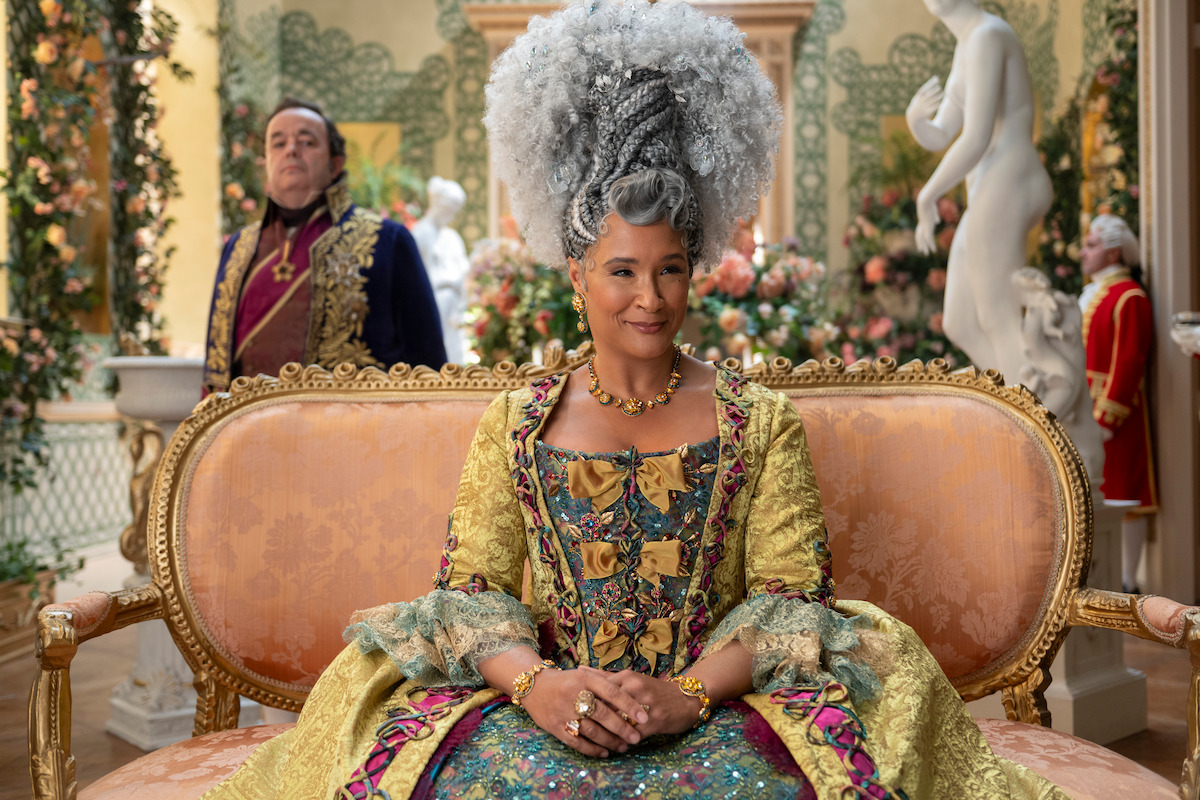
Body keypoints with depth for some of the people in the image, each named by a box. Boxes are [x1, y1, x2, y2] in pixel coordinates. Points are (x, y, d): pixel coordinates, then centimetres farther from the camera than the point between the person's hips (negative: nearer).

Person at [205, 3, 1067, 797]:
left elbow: (792, 594, 0)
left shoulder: (761, 421, 7)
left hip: (718, 702, 0)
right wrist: (535, 683, -17)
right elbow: (471, 588, 3)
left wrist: (688, 695, -16)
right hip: (544, 698, 0)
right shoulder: (514, 422, 9)